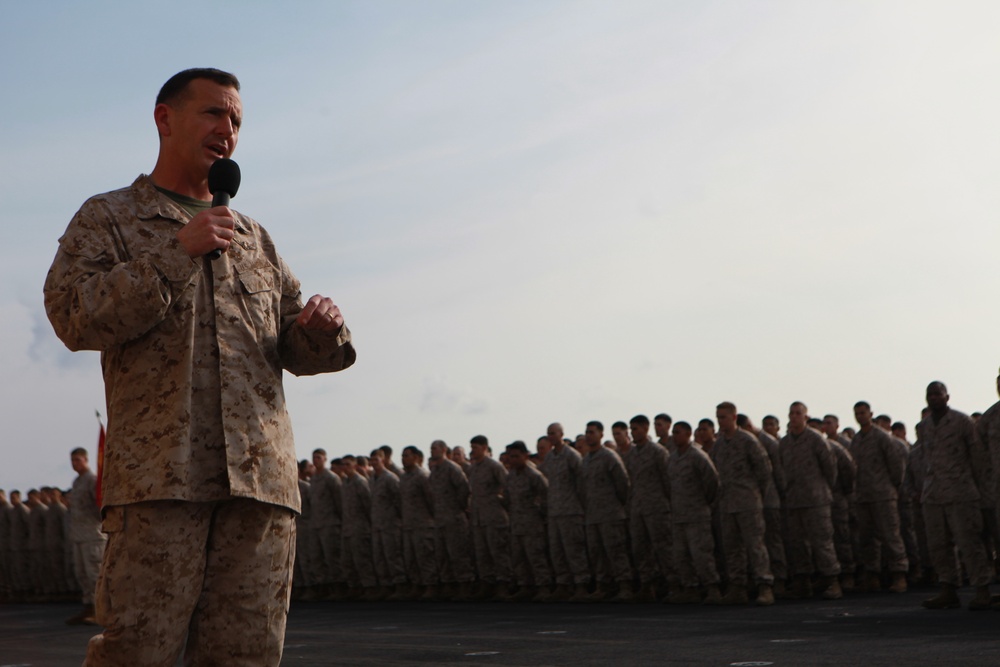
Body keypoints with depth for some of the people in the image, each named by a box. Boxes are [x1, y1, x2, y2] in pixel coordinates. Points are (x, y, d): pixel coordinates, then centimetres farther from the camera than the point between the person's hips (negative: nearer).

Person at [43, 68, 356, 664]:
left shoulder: (254, 238, 26)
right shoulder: (107, 218, 13)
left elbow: (295, 350, 24)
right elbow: (74, 318, -3)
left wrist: (322, 331, 0)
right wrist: (177, 252, -9)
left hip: (262, 475, 4)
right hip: (161, 473, -4)